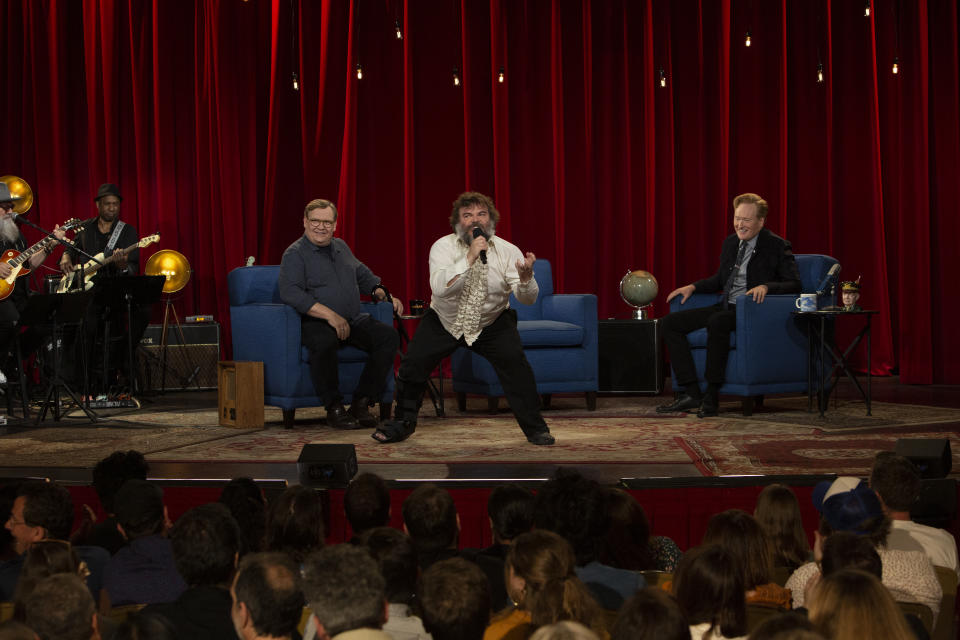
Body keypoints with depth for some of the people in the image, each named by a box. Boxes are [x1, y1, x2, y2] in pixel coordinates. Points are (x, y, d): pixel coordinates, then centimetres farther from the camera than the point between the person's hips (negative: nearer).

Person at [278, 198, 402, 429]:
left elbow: (364, 276, 34)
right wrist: (330, 315, -25)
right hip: (315, 323, -6)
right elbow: (290, 293, -19)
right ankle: (334, 407, -22)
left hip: (353, 321, 6)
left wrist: (385, 296, 15)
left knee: (389, 336, -17)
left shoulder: (341, 247, 19)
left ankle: (361, 403, -14)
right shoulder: (295, 254, -3)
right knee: (324, 342, -39)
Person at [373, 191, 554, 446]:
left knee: (514, 360, -23)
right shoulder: (443, 247, -16)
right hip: (445, 321, 0)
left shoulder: (507, 251, -14)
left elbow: (527, 299, -19)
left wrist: (526, 278, -42)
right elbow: (439, 288, -34)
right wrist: (469, 258, -40)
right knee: (414, 360, -14)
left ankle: (534, 427, -4)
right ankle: (403, 422, 13)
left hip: (492, 323, 0)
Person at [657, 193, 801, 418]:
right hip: (726, 307, 8)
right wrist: (693, 287, 12)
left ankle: (711, 396, -29)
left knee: (717, 321, -38)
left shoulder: (776, 246, -6)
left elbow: (794, 284, -12)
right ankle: (691, 394, -12)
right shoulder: (730, 243, 15)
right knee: (670, 322, -5)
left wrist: (766, 286, -29)